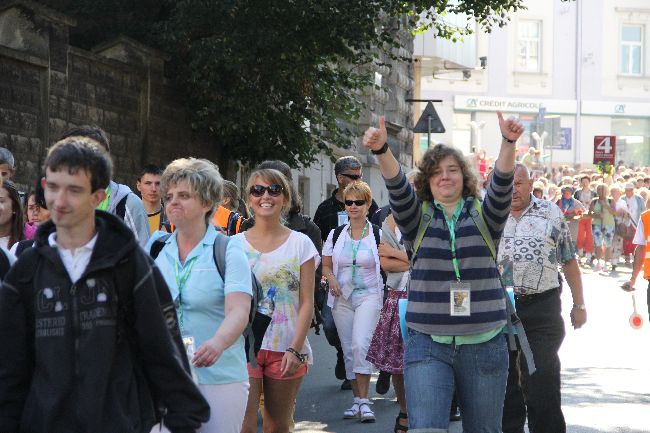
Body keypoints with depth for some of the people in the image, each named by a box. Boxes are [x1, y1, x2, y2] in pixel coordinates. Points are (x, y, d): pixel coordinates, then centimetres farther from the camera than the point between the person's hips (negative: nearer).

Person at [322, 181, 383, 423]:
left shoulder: (378, 234, 0)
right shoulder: (335, 235, 9)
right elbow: (326, 266, 13)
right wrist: (332, 280, -5)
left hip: (369, 296, -4)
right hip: (342, 298, 4)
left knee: (360, 345, -20)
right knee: (348, 350, 6)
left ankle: (364, 401, -16)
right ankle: (357, 400, 17)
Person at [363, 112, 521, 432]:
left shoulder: (483, 217, 5)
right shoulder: (418, 218, 6)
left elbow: (502, 184, -13)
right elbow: (397, 188, -12)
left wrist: (508, 144, -32)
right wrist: (382, 151, -32)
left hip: (484, 345, 1)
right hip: (428, 345, -1)